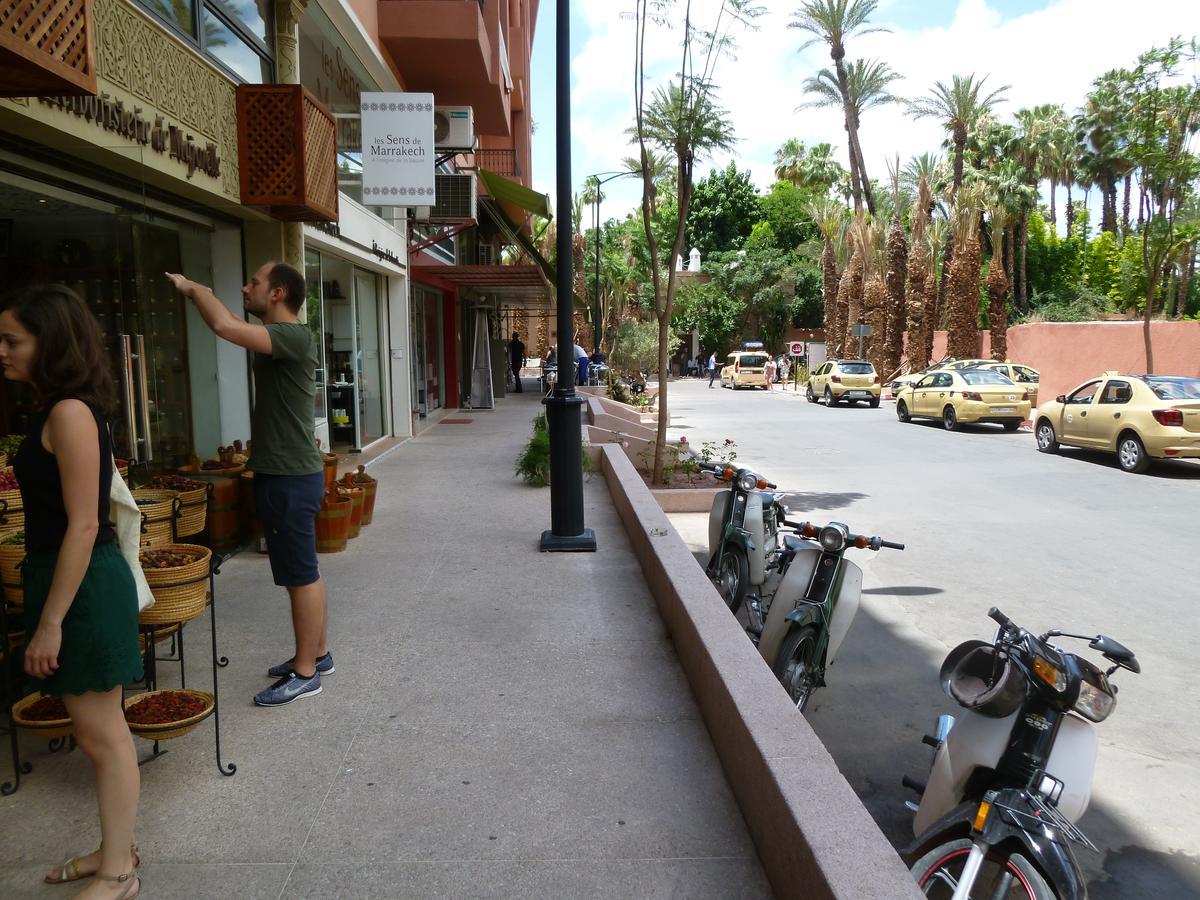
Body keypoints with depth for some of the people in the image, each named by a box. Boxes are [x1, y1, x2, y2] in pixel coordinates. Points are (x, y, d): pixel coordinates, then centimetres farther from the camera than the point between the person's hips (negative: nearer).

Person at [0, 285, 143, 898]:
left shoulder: (69, 412, -18)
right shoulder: (58, 410, 12)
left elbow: (82, 526, -21)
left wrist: (50, 622, -19)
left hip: (83, 586, -9)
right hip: (67, 578, 9)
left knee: (101, 733, 4)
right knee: (98, 730, 19)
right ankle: (115, 850, 34)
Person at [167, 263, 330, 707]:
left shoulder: (295, 336, -18)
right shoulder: (277, 337, 13)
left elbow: (225, 326, -29)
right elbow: (232, 323, 30)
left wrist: (193, 288, -12)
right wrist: (201, 293, 16)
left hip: (290, 478, -10)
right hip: (286, 474, 10)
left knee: (301, 575, -2)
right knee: (303, 571, 17)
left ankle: (305, 672, 8)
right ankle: (317, 652, 30)